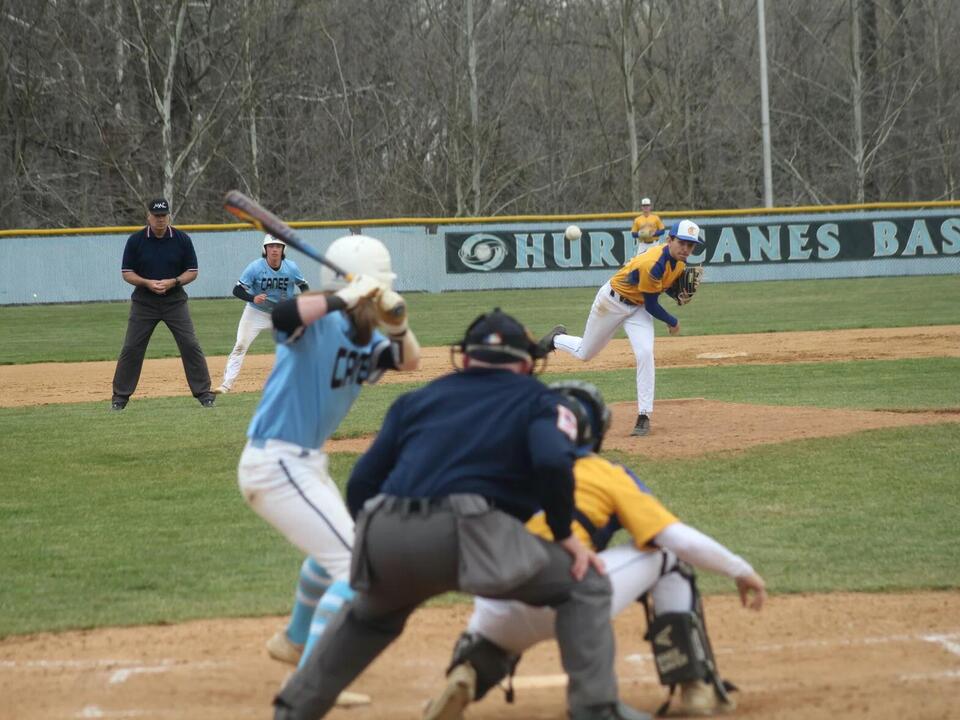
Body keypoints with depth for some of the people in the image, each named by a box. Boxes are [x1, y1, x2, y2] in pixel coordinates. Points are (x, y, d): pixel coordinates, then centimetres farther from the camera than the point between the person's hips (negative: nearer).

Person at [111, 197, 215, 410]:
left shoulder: (182, 239, -2)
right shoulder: (136, 240, -3)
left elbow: (192, 272, 2)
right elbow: (127, 273, 0)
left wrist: (172, 282, -16)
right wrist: (147, 283, -18)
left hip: (175, 301, 0)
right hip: (144, 302, 0)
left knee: (190, 345, -5)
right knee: (131, 348, -1)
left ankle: (204, 393, 4)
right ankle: (120, 396, 9)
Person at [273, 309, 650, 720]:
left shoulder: (418, 399, 28)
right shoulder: (535, 400, 18)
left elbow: (361, 485, 21)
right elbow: (553, 464, -5)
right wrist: (563, 534, 7)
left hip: (384, 537, 5)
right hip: (465, 532, -5)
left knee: (368, 616, 36)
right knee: (584, 584, 11)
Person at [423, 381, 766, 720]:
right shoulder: (609, 474, 16)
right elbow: (681, 539, 8)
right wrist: (741, 570, 20)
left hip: (498, 613, 4)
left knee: (495, 640, 42)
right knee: (666, 557, 20)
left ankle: (465, 672, 4)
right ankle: (696, 685, 12)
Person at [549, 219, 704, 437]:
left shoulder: (679, 260, -11)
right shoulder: (653, 264, -36)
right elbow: (652, 305, -26)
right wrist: (673, 322, -11)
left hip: (638, 307, 5)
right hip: (612, 302, -5)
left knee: (645, 353, -19)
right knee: (585, 353, 13)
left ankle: (644, 416, -13)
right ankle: (556, 339, 48)